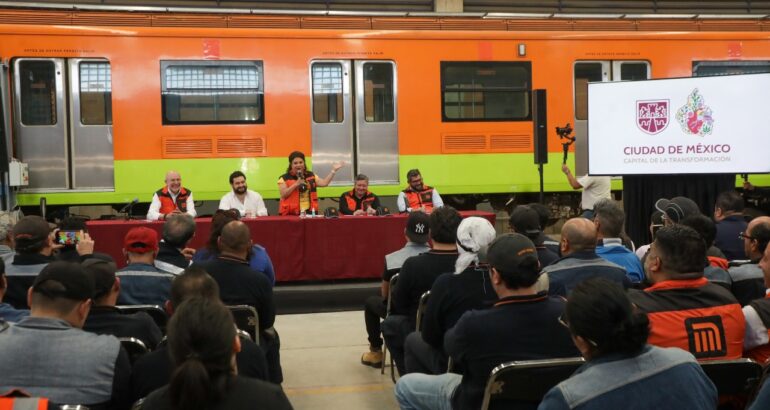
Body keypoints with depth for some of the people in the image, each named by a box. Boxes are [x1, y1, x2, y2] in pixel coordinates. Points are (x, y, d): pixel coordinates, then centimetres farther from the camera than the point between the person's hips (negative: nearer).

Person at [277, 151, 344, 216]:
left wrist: (333, 170, 0)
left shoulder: (311, 176, 14)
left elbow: (324, 183, 4)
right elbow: (283, 195, -10)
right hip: (291, 214, -4)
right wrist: (296, 184, -16)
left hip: (309, 212, 4)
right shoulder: (284, 178, 1)